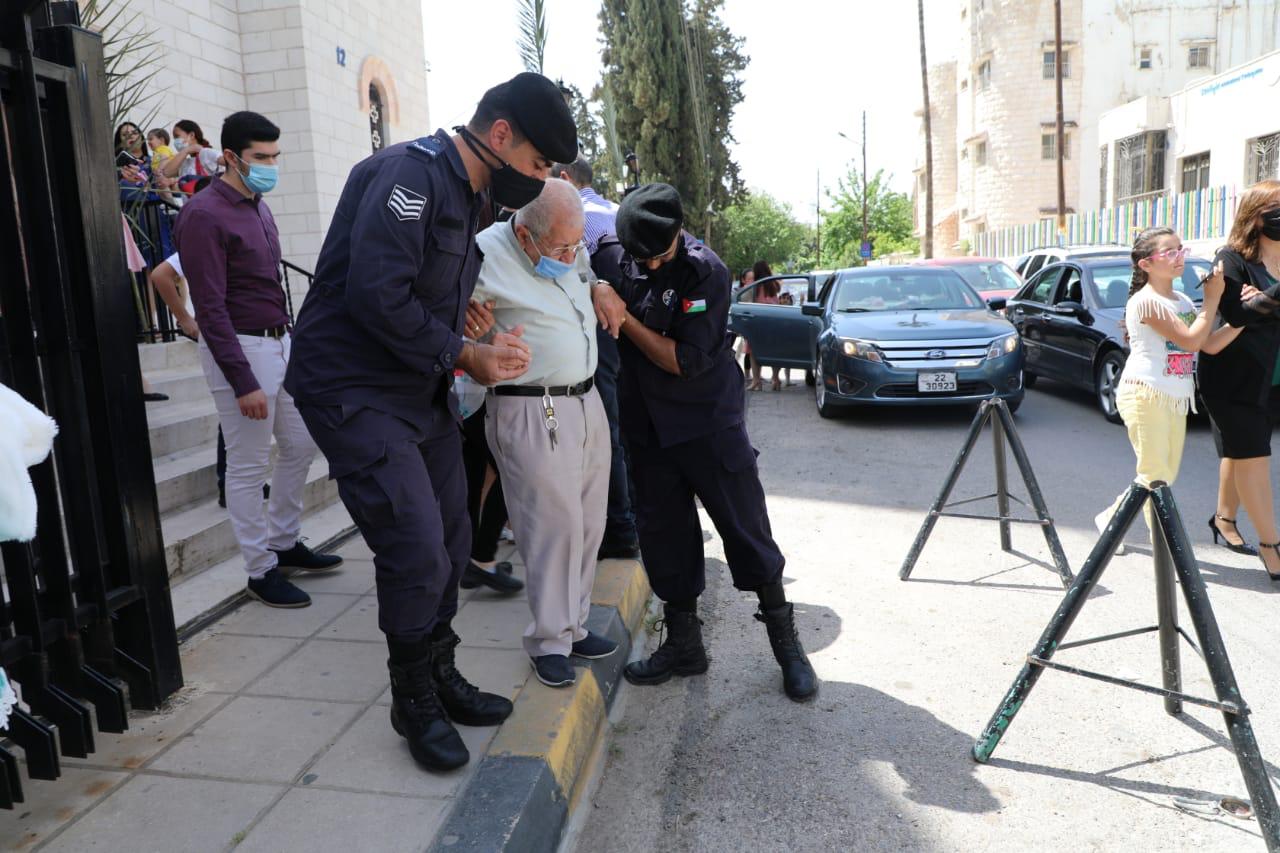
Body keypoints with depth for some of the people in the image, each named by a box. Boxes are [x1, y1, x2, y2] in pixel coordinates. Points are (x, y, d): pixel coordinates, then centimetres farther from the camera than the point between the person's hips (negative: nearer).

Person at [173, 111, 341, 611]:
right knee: (249, 466, 0)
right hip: (240, 349, -9)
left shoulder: (258, 207, 13)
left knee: (300, 444, 15)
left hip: (280, 341, 9)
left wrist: (290, 338, 15)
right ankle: (261, 570, 13)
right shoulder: (204, 216, -13)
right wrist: (243, 383, -21)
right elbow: (210, 307, -18)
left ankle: (285, 543, 31)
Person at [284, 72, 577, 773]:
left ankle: (442, 678, 30)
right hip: (356, 392, -9)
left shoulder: (465, 194, 14)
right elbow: (378, 297, -27)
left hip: (424, 394, 10)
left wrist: (483, 348, 0)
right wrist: (466, 355, -16)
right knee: (416, 551, -10)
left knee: (449, 545, 12)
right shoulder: (412, 172, -18)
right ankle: (414, 704, 12)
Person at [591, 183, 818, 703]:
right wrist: (601, 301, -11)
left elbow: (687, 361, -19)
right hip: (647, 425, 5)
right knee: (663, 535, 9)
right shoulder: (617, 258, -1)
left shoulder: (705, 271, -15)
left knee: (746, 529, 0)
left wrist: (625, 319, -19)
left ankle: (785, 641, 16)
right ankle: (683, 643, 25)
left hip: (709, 421, -4)